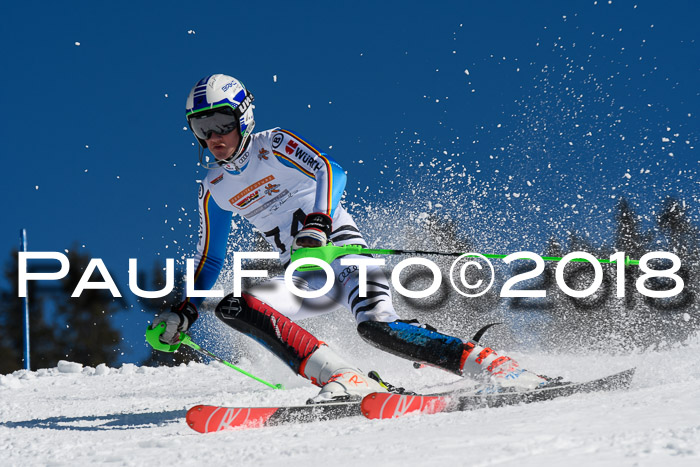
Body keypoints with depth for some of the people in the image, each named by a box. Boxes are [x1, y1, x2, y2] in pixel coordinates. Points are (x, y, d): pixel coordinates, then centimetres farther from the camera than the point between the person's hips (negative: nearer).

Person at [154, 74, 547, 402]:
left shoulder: (273, 145, -3)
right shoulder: (215, 189, 14)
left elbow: (332, 171, -20)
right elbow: (211, 259, 25)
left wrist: (319, 221, -38)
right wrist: (185, 312, 15)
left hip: (342, 250, -6)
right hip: (305, 278, 6)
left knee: (377, 326, -32)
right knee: (233, 306, -21)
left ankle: (495, 367, -27)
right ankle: (344, 379, -31)